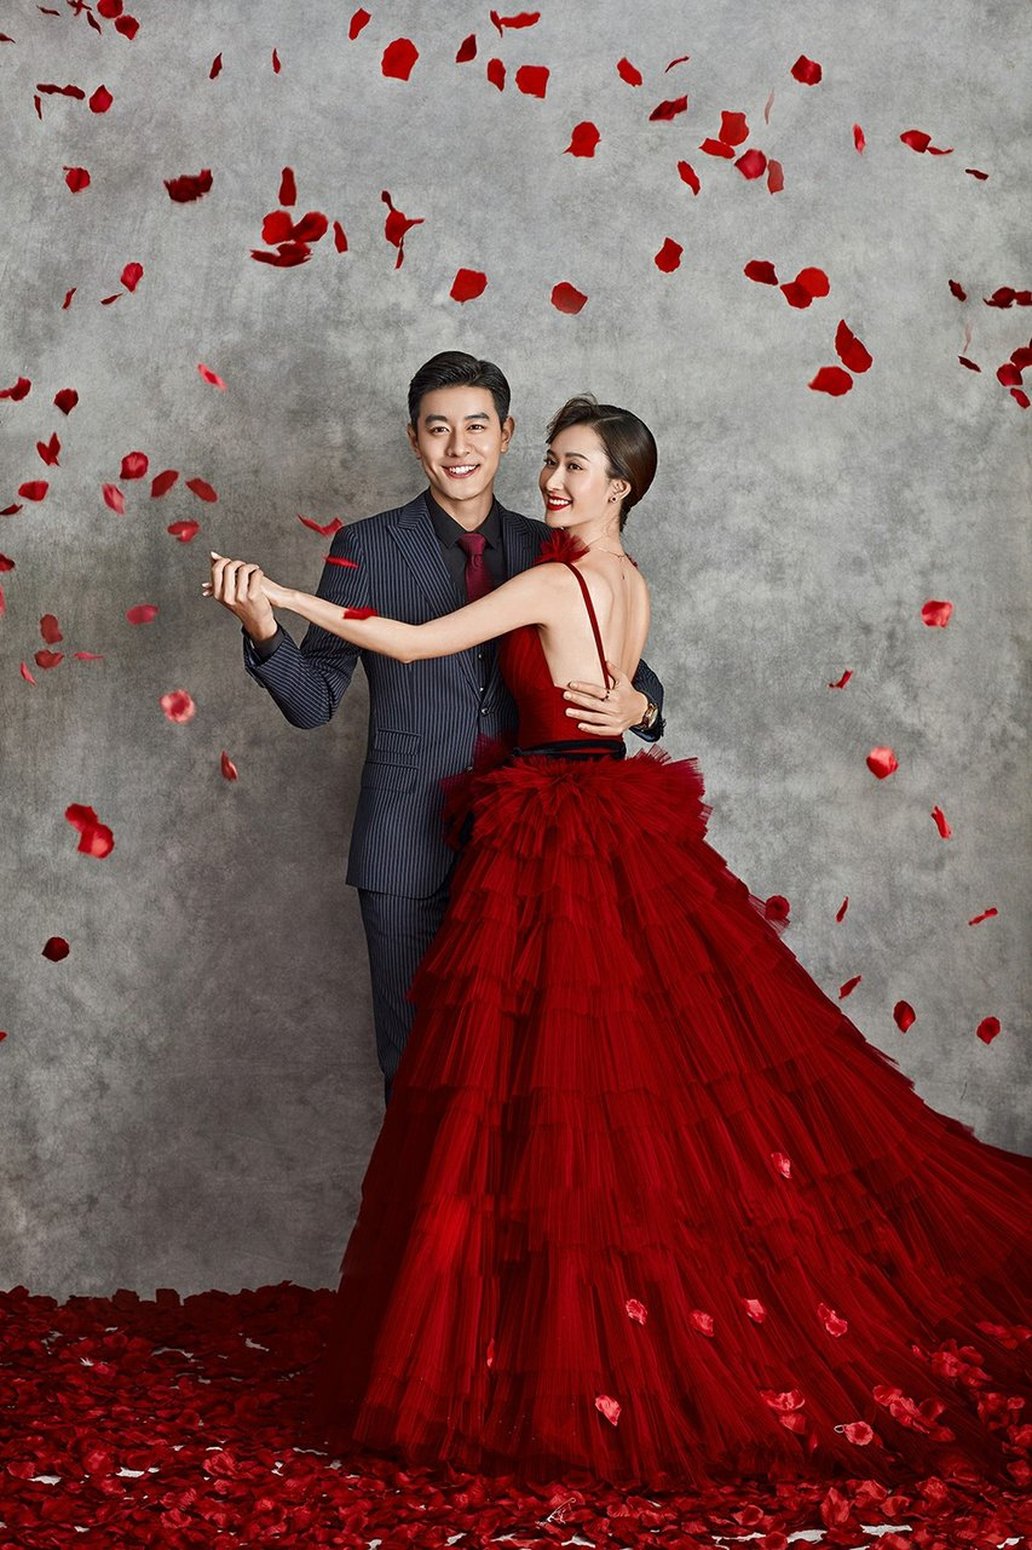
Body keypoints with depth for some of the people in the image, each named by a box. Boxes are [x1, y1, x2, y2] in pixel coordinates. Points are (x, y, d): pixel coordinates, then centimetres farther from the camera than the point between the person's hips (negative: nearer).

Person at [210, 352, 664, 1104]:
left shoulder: (547, 550, 6)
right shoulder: (367, 548, -1)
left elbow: (626, 672, 12)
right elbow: (315, 700, -4)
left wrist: (637, 706, -11)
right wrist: (265, 633, -23)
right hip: (411, 845, -2)